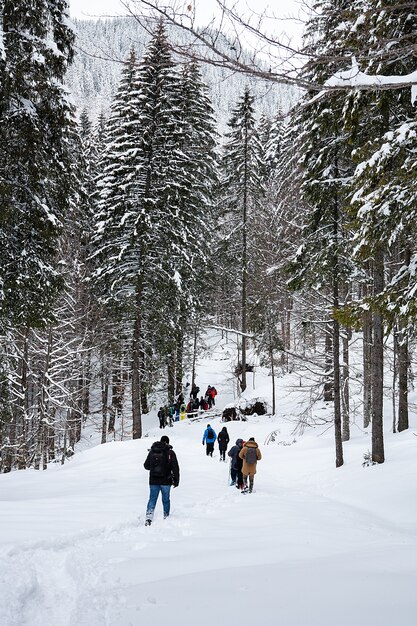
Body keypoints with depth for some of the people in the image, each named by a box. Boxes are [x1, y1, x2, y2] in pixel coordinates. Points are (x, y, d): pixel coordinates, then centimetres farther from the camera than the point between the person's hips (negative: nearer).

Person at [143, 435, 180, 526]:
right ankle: (166, 517, 18)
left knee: (152, 499, 6)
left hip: (153, 481, 2)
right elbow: (175, 468, -7)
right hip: (166, 481, -2)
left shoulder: (152, 451, 3)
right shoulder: (170, 453, -6)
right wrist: (176, 480, -1)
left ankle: (148, 518, -8)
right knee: (166, 499, 12)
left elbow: (146, 466, 9)